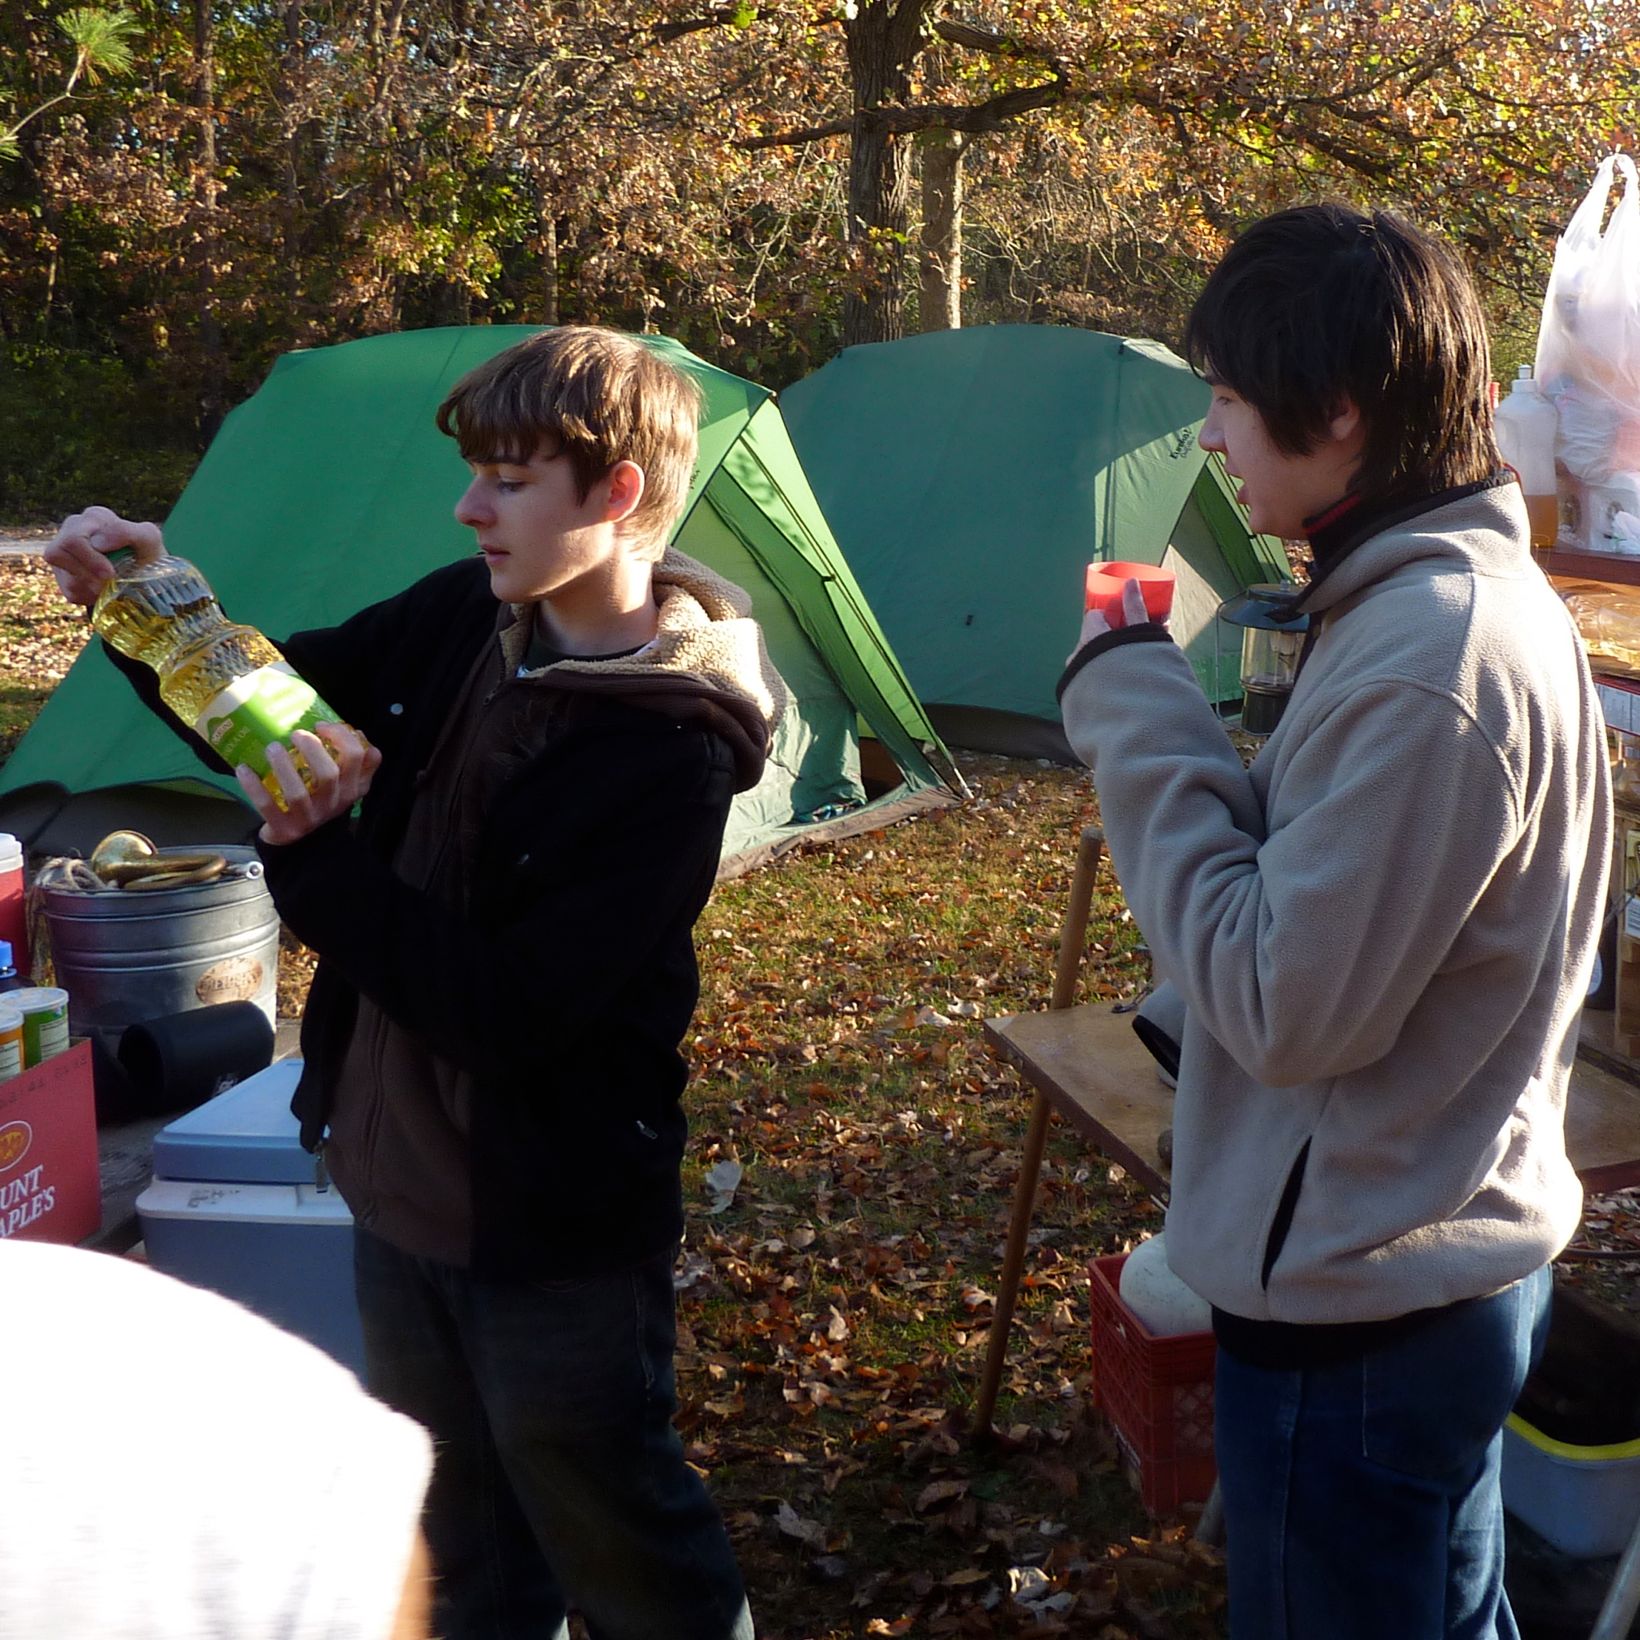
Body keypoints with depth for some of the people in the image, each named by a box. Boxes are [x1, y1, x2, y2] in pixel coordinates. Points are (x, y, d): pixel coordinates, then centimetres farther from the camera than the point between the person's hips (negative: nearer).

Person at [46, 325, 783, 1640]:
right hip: (399, 1187, 7)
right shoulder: (461, 619, -4)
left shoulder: (671, 755, -26)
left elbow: (507, 1013, -27)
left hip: (548, 1234, -7)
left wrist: (313, 853, -28)